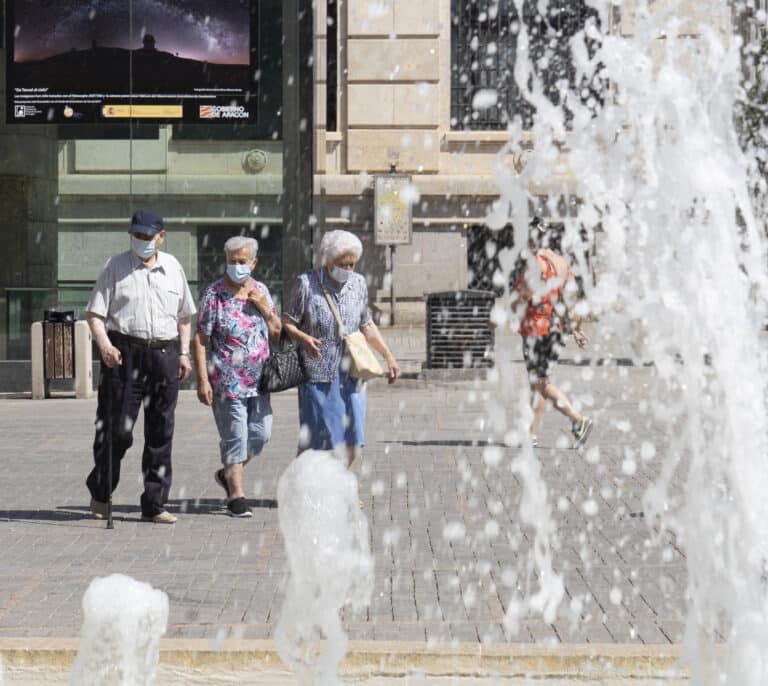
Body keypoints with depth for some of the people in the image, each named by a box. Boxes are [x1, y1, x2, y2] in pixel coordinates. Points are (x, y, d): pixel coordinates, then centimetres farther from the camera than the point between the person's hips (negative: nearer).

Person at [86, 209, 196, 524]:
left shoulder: (173, 267, 13)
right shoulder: (115, 266, 3)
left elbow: (183, 315, 21)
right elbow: (95, 313, -2)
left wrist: (184, 353, 12)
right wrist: (104, 344, -18)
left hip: (164, 353, 4)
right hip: (125, 353, -4)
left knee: (161, 432, 5)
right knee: (117, 429, -6)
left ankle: (154, 504, 11)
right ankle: (100, 493, 15)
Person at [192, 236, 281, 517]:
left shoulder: (260, 290, 9)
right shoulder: (215, 294, -8)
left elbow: (277, 332, 15)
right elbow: (199, 339, -9)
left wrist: (265, 308, -4)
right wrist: (203, 380, -15)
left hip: (258, 380, 6)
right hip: (227, 380, -6)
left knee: (261, 433, 7)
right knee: (235, 437, -3)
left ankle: (227, 474, 28)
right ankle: (236, 495, 6)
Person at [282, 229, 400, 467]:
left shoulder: (358, 283, 8)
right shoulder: (306, 283, -7)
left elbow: (367, 325, 19)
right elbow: (287, 322, -5)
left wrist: (388, 356, 15)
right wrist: (303, 338, -25)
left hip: (351, 374, 5)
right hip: (318, 374, -5)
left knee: (353, 439, 3)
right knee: (314, 439, -5)